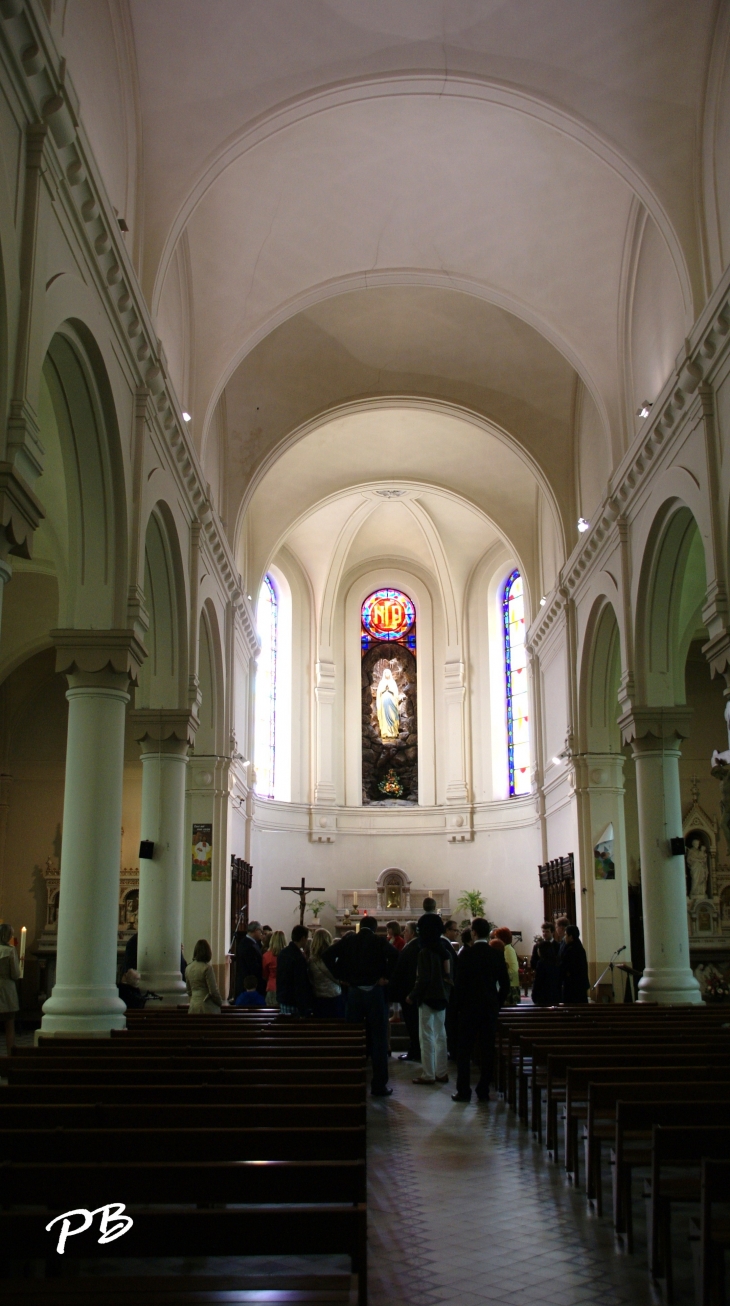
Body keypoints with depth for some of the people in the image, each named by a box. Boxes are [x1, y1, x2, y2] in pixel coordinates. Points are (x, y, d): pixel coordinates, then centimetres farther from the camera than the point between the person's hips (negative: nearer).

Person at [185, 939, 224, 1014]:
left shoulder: (188, 968, 7)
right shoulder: (207, 968, -14)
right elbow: (213, 991, -12)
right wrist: (220, 1003, 4)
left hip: (193, 1007, 6)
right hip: (207, 1007, -6)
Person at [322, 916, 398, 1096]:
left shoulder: (348, 940, 6)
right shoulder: (379, 941, -2)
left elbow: (327, 956, -3)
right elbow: (394, 955, -22)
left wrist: (340, 976, 2)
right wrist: (386, 977, -12)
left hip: (353, 992, 3)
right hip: (375, 992, -3)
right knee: (378, 1041, 3)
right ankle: (379, 1086, 4)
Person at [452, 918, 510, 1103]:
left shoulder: (466, 954, -10)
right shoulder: (497, 954, 0)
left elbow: (459, 983, -9)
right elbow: (505, 983, 4)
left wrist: (459, 1005, 2)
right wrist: (497, 1003, 14)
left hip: (469, 1006, -3)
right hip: (491, 1007, 3)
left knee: (464, 1050, 5)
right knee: (487, 1050, 7)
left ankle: (463, 1090, 4)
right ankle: (484, 1091, 9)